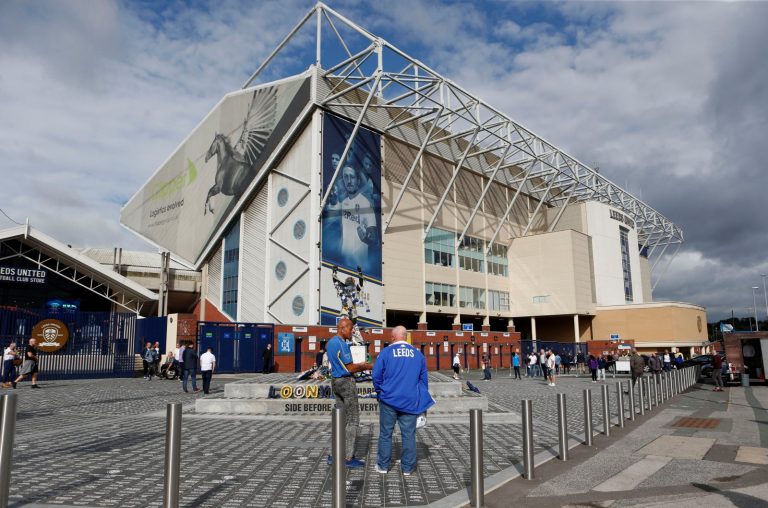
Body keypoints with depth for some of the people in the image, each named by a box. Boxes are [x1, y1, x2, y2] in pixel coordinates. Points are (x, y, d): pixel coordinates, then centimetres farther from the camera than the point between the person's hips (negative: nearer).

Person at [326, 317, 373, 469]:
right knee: (353, 420, -2)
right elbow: (350, 368, -16)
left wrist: (360, 365, 16)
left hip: (336, 381, 10)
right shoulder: (341, 345, -20)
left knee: (341, 419, 14)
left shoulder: (330, 342, 11)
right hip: (346, 382, -10)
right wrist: (367, 367, -2)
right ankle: (349, 457, 2)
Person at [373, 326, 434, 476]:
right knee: (408, 435, 7)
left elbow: (376, 375, -4)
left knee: (385, 434, 9)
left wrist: (380, 390, 14)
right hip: (410, 402, 2)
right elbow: (423, 379, 9)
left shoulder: (386, 352, -4)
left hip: (389, 400, -1)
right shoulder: (418, 354, 4)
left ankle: (383, 466, 16)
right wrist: (423, 399, 19)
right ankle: (407, 467, 12)